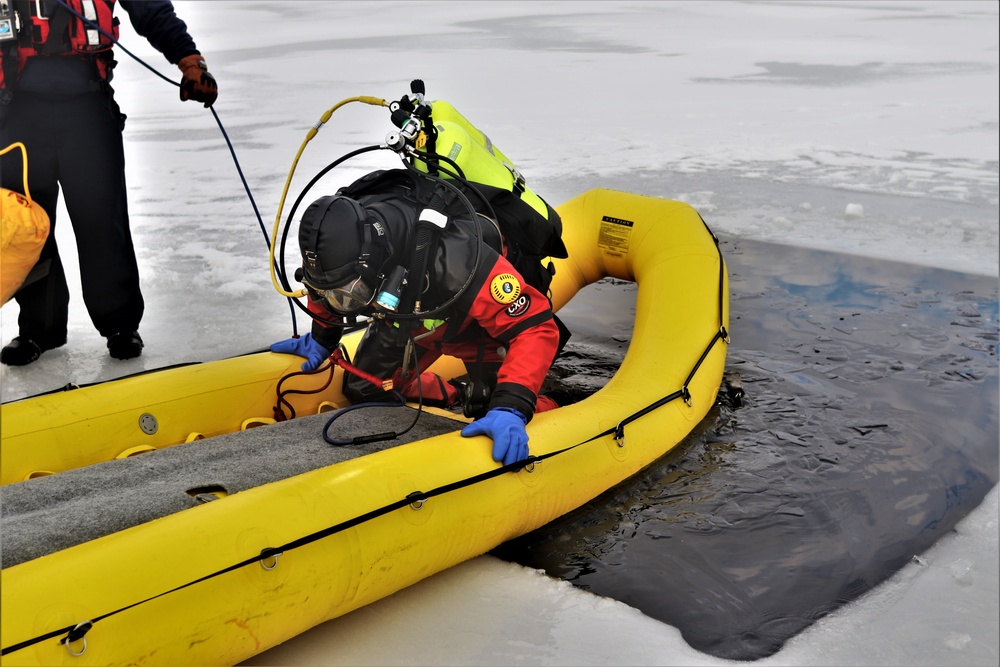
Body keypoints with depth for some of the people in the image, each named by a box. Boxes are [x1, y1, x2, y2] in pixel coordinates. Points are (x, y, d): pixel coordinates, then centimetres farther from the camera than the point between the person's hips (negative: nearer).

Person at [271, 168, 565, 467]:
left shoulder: (455, 258, -48)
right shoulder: (342, 245, -30)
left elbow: (535, 327, -45)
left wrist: (511, 410, -55)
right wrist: (321, 339, 11)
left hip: (481, 325, -5)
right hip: (406, 316, 5)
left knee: (493, 422, -14)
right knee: (362, 390, 8)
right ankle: (451, 397, 30)